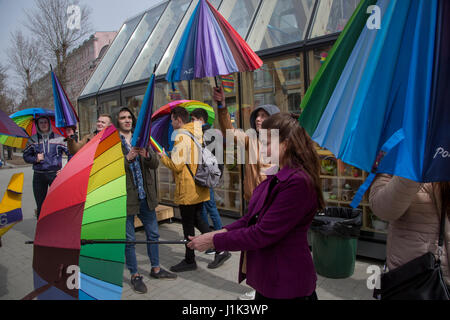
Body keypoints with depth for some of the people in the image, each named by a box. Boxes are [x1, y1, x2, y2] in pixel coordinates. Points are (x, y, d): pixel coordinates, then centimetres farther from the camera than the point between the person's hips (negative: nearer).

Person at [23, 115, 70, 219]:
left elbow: (71, 153, 2)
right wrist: (35, 159, -8)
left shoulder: (58, 138, 0)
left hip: (55, 174, -2)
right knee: (40, 205, 9)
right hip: (39, 175, 2)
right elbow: (26, 156, 13)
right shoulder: (33, 139, 7)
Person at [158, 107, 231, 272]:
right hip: (200, 187, 9)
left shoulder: (181, 137, -17)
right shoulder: (198, 133, 10)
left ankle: (189, 260, 20)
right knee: (197, 219, 20)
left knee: (188, 224, 5)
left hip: (187, 190, -9)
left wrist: (163, 157, -2)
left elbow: (177, 165, -21)